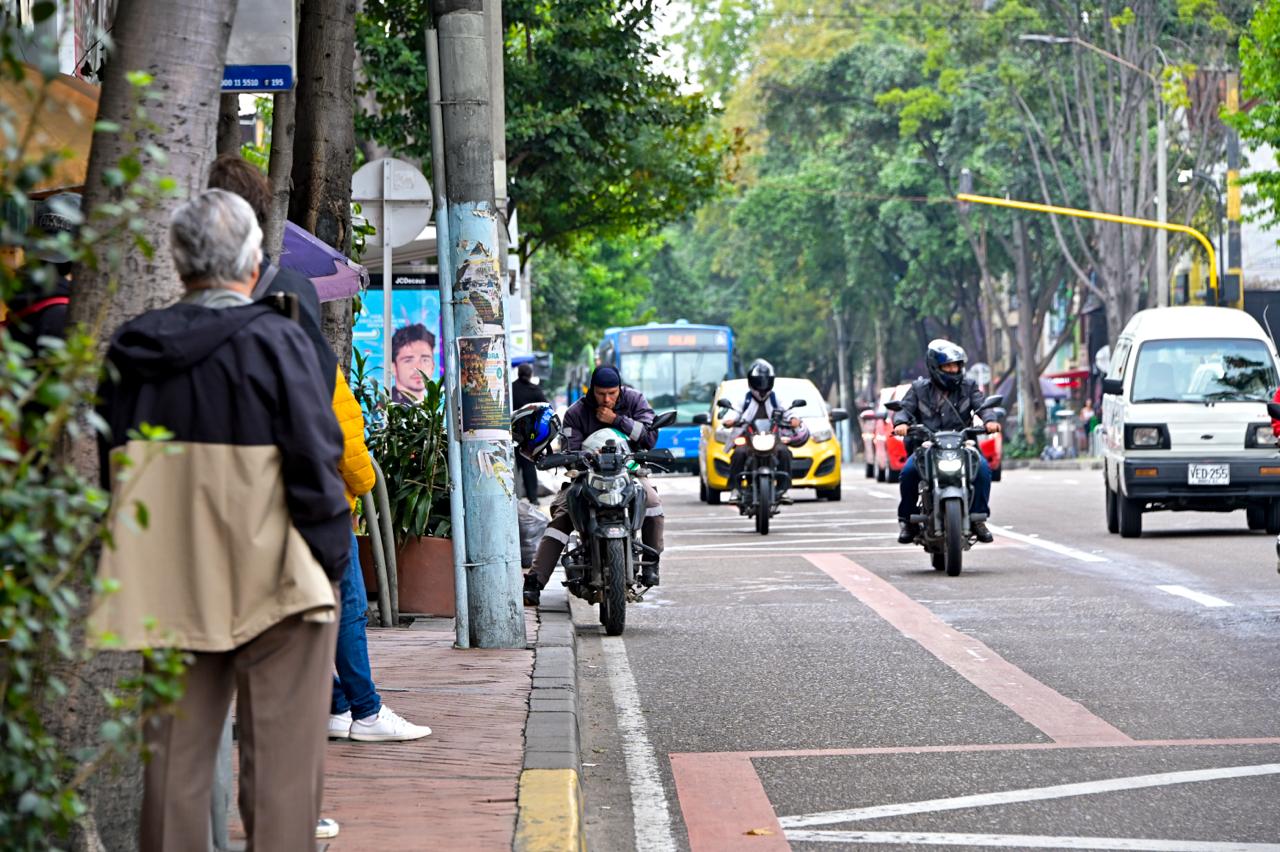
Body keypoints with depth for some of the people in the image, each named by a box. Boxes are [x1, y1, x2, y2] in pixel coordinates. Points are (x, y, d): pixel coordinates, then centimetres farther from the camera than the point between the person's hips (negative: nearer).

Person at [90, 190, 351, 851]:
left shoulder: (131, 350, 6)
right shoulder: (275, 341, -10)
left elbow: (113, 469, 12)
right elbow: (315, 461, -12)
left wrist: (138, 565, 19)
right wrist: (331, 558, -3)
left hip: (167, 590, 5)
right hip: (271, 581, -5)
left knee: (174, 751, 11)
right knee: (280, 756, 1)